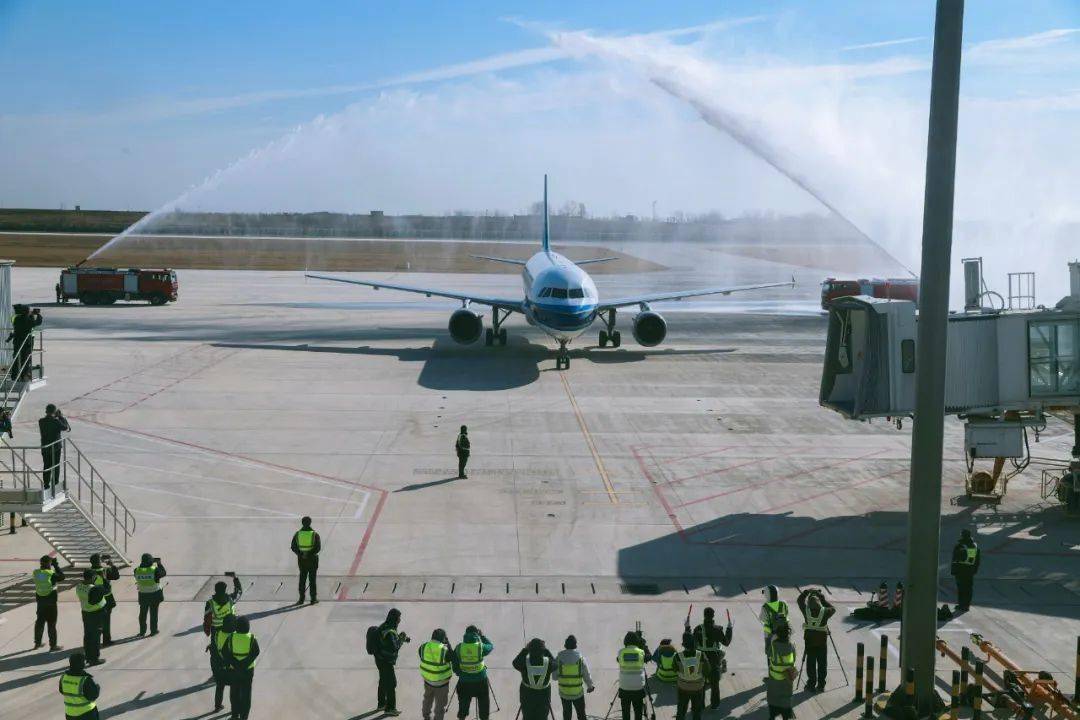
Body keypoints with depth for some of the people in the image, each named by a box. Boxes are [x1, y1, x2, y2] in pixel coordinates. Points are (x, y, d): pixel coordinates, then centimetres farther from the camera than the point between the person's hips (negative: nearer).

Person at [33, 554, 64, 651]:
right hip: (51, 603, -5)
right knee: (51, 624, 3)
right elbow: (61, 577, -9)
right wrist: (56, 565, -6)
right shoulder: (51, 574, -19)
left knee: (39, 621, 20)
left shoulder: (36, 573, -4)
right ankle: (53, 645, 7)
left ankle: (37, 643, 31)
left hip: (40, 602, 5)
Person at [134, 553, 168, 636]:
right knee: (153, 613, 10)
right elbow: (163, 573, -3)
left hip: (143, 595, 3)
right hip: (154, 594, -3)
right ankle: (153, 630, 17)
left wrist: (142, 564, 14)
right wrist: (159, 564, 9)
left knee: (143, 613, 15)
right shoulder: (154, 570, -18)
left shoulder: (137, 570, -8)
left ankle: (142, 631, 20)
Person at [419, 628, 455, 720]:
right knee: (440, 705, 12)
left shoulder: (423, 647, -13)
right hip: (441, 682, -5)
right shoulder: (444, 650, -24)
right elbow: (452, 658, -7)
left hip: (427, 679, 5)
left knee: (427, 699, 29)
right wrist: (448, 644, -5)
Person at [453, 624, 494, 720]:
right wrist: (482, 636, 13)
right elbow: (491, 646, 6)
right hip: (480, 681, -2)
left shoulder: (459, 648, -10)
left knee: (463, 705, 20)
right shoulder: (480, 647, -16)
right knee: (483, 705, 17)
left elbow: (455, 666, -2)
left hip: (464, 682, 2)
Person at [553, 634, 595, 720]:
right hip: (578, 693, -1)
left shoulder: (559, 658, -11)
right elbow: (587, 675, -6)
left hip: (564, 693, 1)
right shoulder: (580, 658, -13)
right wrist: (590, 686, 13)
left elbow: (554, 676, -5)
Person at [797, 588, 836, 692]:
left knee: (811, 663, 9)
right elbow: (833, 609, 6)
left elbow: (800, 600, 4)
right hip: (822, 641, -1)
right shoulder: (824, 612, -16)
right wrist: (823, 599, 4)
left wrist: (807, 591, 9)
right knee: (822, 663, 11)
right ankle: (821, 685, 15)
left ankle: (811, 685, 11)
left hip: (809, 640, 1)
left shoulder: (806, 610, -14)